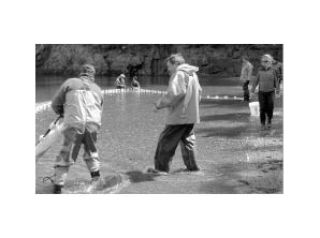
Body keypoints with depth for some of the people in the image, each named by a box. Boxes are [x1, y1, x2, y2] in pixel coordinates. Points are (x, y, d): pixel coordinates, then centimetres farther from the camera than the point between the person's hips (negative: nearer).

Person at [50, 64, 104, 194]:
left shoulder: (70, 83, 8)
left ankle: (57, 188, 1)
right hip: (93, 124, 3)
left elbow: (55, 104, 10)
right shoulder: (97, 89, 19)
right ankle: (97, 180, 32)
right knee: (91, 153, 27)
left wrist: (63, 113, 29)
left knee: (65, 157, 4)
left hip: (74, 124, -3)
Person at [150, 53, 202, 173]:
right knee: (187, 140, 19)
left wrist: (159, 104, -16)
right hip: (192, 115, 9)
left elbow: (173, 94, -24)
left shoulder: (179, 74, -14)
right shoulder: (193, 74, 14)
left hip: (179, 116, -9)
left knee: (166, 140, 0)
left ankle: (161, 167, 4)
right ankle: (192, 166, 23)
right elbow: (199, 92, 23)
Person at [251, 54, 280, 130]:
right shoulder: (260, 71, 1)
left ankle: (269, 121, 24)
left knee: (270, 108, -1)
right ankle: (263, 125, 3)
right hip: (262, 92, 1)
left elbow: (276, 81, 1)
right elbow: (256, 81, 6)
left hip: (270, 92, -1)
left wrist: (277, 90, -3)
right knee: (262, 109, -4)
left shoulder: (273, 71, -2)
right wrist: (252, 90, 3)